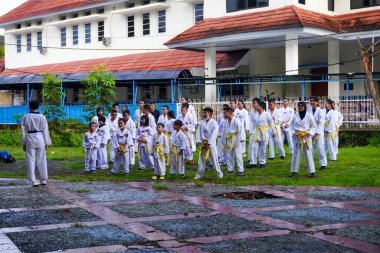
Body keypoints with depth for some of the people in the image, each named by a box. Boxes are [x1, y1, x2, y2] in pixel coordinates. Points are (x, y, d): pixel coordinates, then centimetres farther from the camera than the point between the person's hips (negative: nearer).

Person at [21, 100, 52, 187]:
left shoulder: (25, 117, 0)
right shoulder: (42, 117, -1)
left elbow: (23, 131, 2)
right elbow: (45, 131, 0)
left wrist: (23, 143, 10)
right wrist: (47, 143, 6)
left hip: (30, 139, 0)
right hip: (40, 138, 0)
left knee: (31, 160, 4)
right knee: (41, 160, 9)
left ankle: (33, 181, 0)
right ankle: (43, 180, 16)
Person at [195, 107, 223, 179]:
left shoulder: (214, 123, -8)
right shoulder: (201, 123, 7)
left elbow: (214, 134, -14)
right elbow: (198, 132, 3)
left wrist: (209, 143, -17)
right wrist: (199, 142, -9)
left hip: (210, 144, -5)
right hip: (202, 143, 5)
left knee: (214, 159, -3)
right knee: (201, 159, 9)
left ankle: (219, 173, 9)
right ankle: (200, 174, 18)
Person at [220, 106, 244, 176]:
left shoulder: (236, 121, -13)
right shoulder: (225, 121, 4)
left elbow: (238, 131, -12)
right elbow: (224, 132, 9)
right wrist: (223, 143, 9)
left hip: (235, 141, -6)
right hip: (228, 142, 6)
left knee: (238, 156, -1)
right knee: (229, 156, 11)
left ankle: (241, 170, 4)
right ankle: (230, 170, 22)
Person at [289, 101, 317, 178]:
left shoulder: (309, 116, -4)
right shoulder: (295, 116, 4)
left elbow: (314, 126, 2)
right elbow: (291, 125, 14)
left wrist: (309, 133, -11)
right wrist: (293, 132, -2)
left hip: (306, 137, -3)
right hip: (297, 137, 3)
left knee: (308, 154, -2)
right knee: (296, 154, 6)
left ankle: (312, 171, 4)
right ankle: (294, 171, 15)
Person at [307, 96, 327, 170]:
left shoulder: (320, 111, -9)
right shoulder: (308, 111, 2)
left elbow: (321, 124, -12)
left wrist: (316, 133, -16)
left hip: (318, 133, -3)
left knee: (320, 148, -2)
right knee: (310, 149, 6)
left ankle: (323, 164, 11)